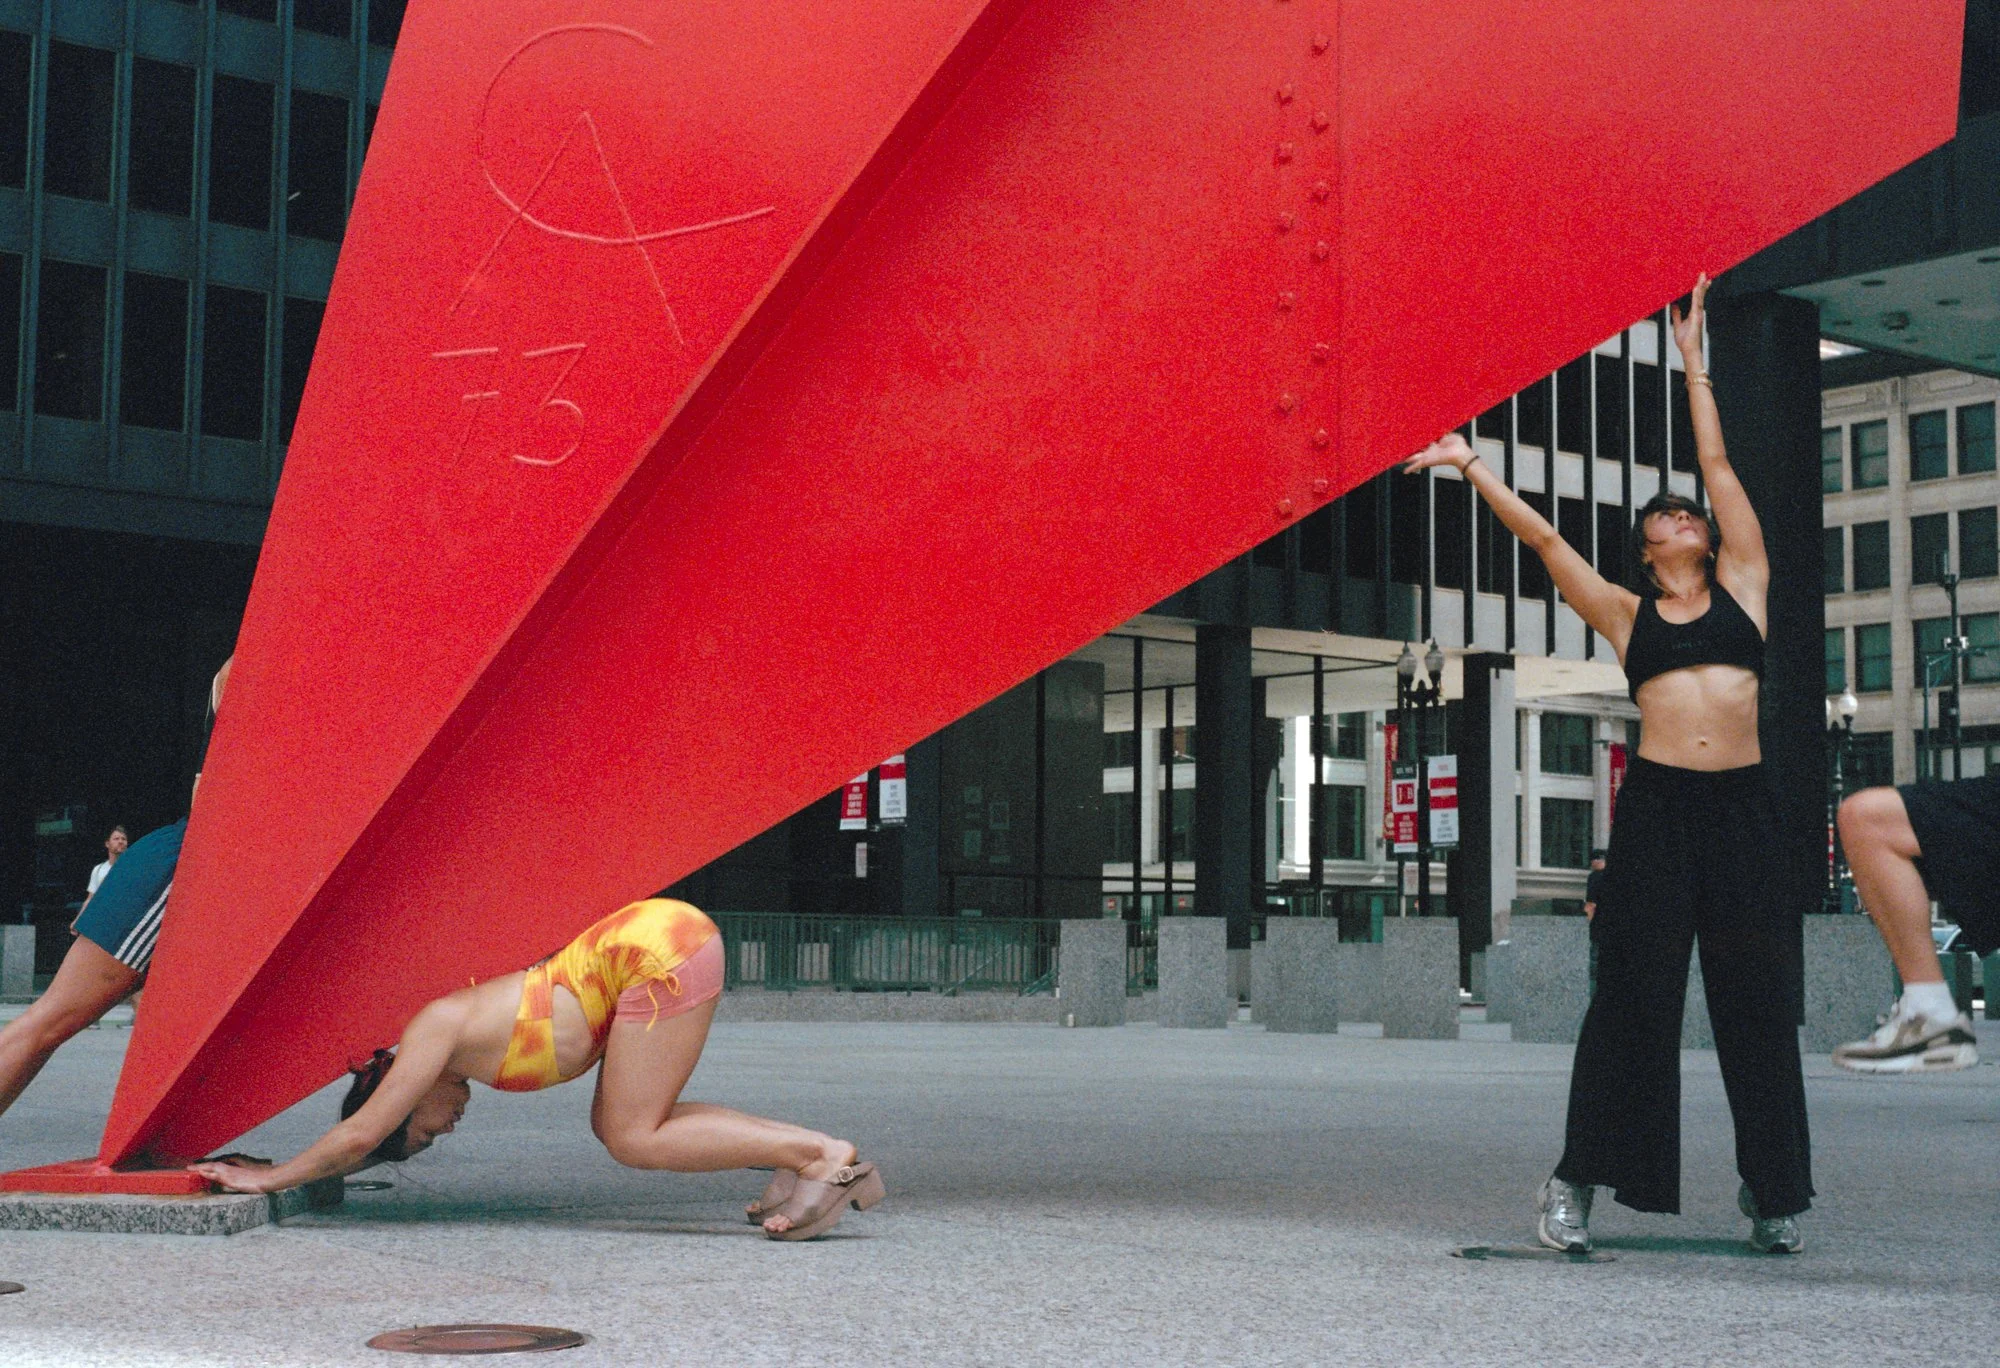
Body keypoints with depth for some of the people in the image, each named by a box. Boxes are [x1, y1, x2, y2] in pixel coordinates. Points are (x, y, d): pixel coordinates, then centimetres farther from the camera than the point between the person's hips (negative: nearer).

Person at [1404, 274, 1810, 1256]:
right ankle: (1577, 1181, 2)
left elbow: (1717, 463, 18)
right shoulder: (1626, 615, 12)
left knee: (1757, 999, 3)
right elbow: (1542, 537, 11)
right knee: (1634, 995, -3)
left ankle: (1773, 1189, 11)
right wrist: (1472, 468, 10)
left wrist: (1692, 358, 23)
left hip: (1743, 807, 2)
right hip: (1658, 807, -1)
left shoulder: (1743, 587, 15)